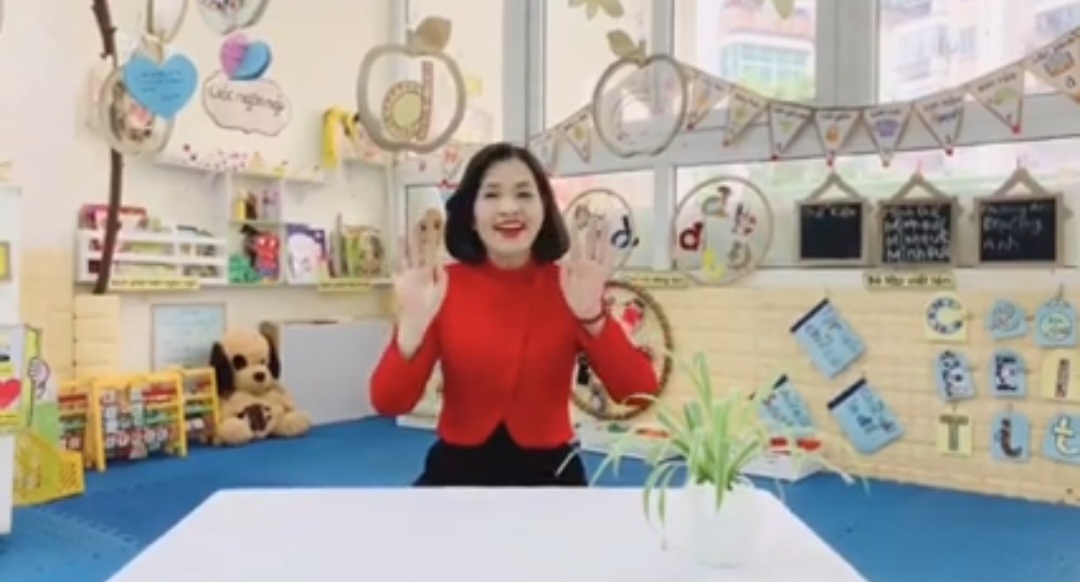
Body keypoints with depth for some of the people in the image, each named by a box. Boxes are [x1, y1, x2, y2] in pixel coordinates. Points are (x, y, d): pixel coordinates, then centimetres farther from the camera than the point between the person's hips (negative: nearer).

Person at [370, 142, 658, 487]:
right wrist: (412, 328, -31)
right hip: (458, 471, 0)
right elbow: (389, 403, -13)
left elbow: (639, 391, -17)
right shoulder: (444, 287, -7)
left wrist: (593, 317, -33)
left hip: (548, 474, 1)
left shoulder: (570, 286, -6)